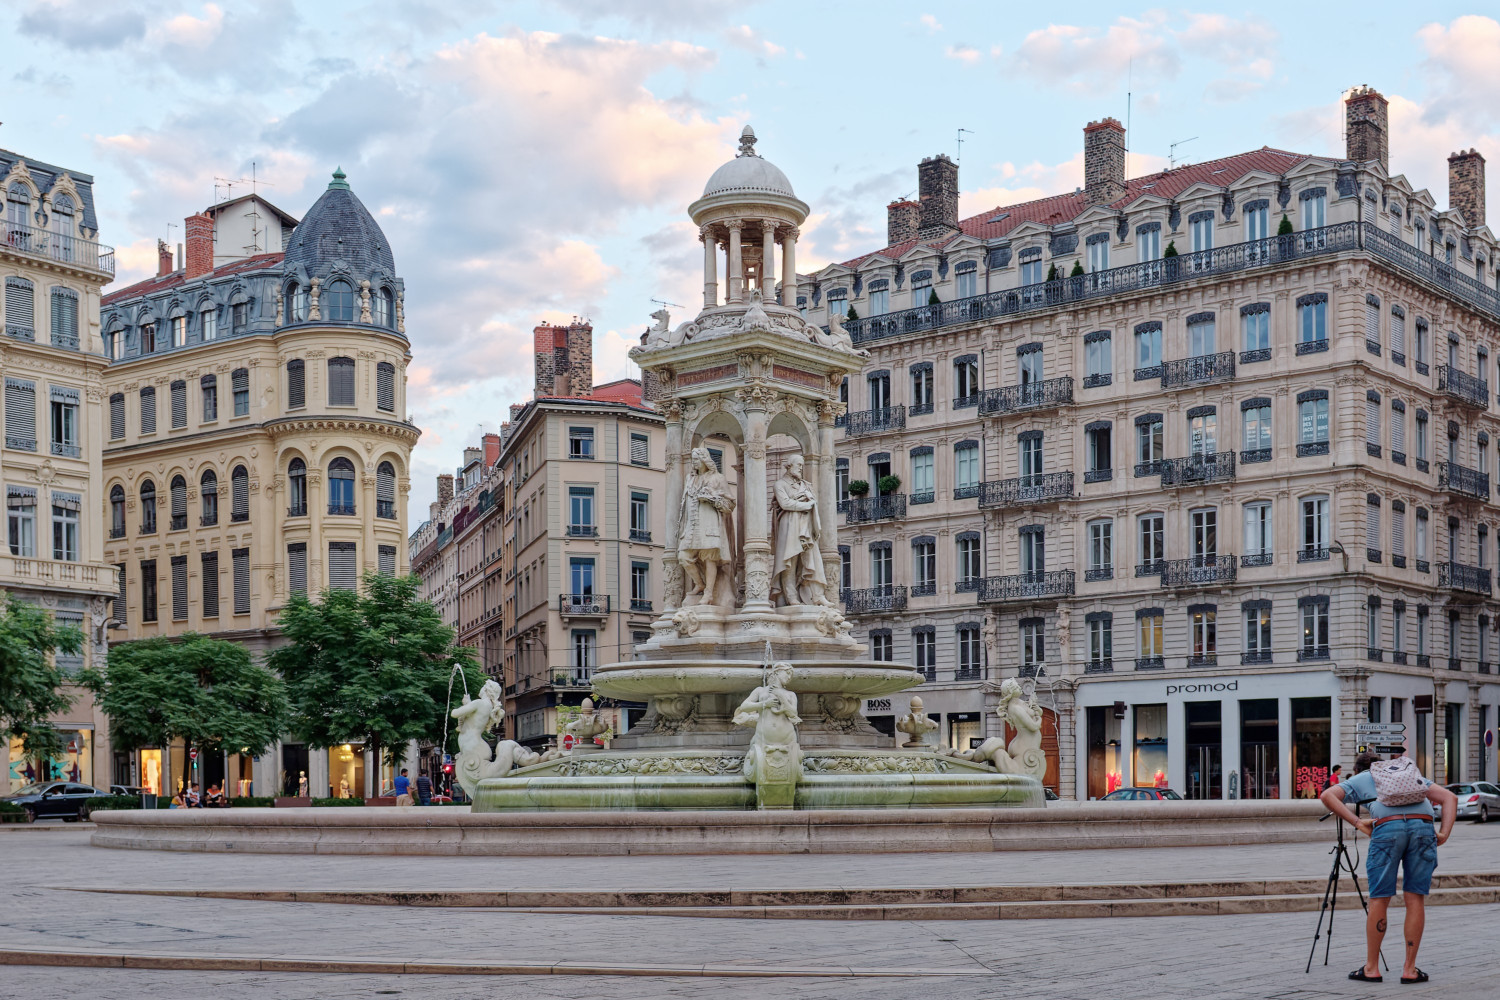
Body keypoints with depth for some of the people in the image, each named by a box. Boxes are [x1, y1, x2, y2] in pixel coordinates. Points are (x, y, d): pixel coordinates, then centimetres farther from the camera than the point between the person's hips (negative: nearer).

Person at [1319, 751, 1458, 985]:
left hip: (1387, 827, -2)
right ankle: (1410, 970, 10)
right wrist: (1443, 834, 11)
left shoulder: (1359, 780, 27)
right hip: (1423, 826, 2)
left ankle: (1372, 968, 12)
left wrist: (1357, 822, 3)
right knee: (1415, 898, 8)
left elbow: (1327, 795, 7)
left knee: (1379, 900, 6)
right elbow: (1450, 797, 23)